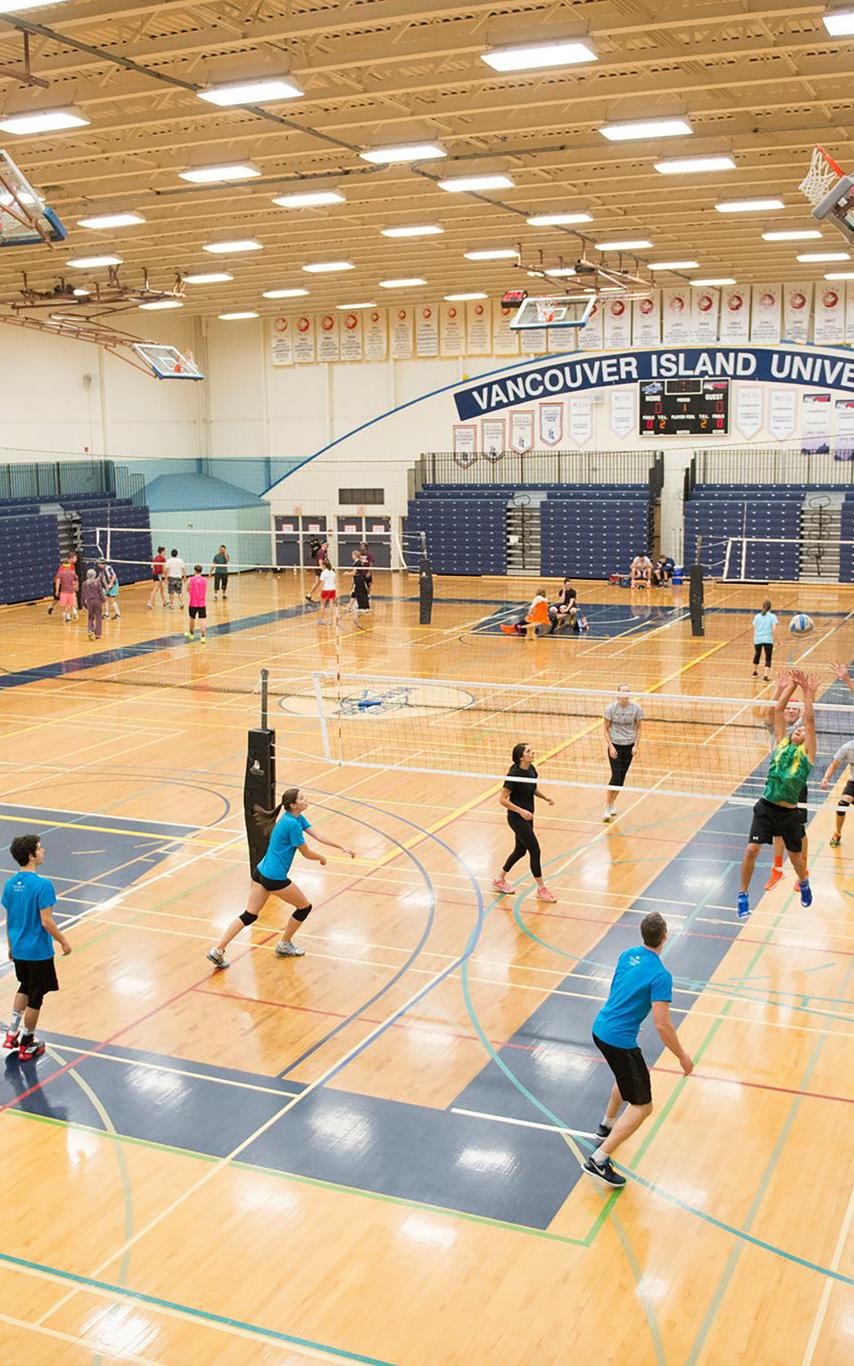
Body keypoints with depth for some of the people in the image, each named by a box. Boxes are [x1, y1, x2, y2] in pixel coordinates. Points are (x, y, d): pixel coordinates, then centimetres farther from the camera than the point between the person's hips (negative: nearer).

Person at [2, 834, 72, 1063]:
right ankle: (27, 1045, 20)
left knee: (25, 988, 28)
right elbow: (46, 922, -22)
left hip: (18, 950, 7)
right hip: (38, 952, -7)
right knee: (35, 998, 8)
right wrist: (63, 941, -8)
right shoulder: (42, 885, -23)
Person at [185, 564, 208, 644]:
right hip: (202, 603, 0)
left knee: (192, 619, 19)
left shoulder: (190, 580, -6)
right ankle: (203, 637, -17)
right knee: (202, 620, -4)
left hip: (193, 603, 0)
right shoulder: (205, 580, -2)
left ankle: (191, 634, 37)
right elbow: (205, 592, 8)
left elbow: (188, 590, 6)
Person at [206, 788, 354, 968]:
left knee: (249, 916, 10)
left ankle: (218, 950, 4)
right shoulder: (293, 824, -20)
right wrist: (321, 858, 9)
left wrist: (342, 847, 0)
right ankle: (284, 945, 25)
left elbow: (317, 835, 7)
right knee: (305, 907, 12)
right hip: (275, 878, -9)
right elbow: (306, 853, -11)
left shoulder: (297, 818, 9)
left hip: (261, 872, 9)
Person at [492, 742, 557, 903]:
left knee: (520, 850, 18)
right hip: (516, 818, -8)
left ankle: (499, 880, 35)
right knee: (535, 850, -5)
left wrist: (545, 797, 0)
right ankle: (541, 890, 6)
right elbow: (503, 799, -21)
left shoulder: (531, 769, 0)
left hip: (527, 817, 8)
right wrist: (521, 811, -26)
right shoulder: (514, 774, -24)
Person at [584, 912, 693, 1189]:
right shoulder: (660, 975, -21)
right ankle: (599, 1160, -5)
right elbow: (662, 1025, -22)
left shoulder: (628, 954, 2)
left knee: (626, 1075, 36)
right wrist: (683, 1057, -10)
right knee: (642, 1107, 1)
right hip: (620, 1041, -8)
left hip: (600, 1028, 8)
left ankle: (607, 1126, 53)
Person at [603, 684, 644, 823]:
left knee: (621, 778, 6)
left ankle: (612, 803, 26)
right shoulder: (611, 708, -11)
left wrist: (636, 745, -3)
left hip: (629, 746, 3)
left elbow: (638, 728, 5)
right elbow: (605, 728, -4)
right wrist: (611, 746, -10)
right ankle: (607, 808, -3)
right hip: (615, 745, -3)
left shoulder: (636, 708, -6)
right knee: (616, 777, -12)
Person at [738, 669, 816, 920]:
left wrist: (808, 692, -10)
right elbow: (778, 710, 6)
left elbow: (809, 719, -8)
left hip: (789, 813, -1)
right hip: (766, 807, 1)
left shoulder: (807, 753, 1)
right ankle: (743, 896, 4)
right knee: (751, 850, -10)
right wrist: (790, 686, 4)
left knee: (795, 856, 15)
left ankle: (803, 882, 48)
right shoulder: (782, 745, 8)